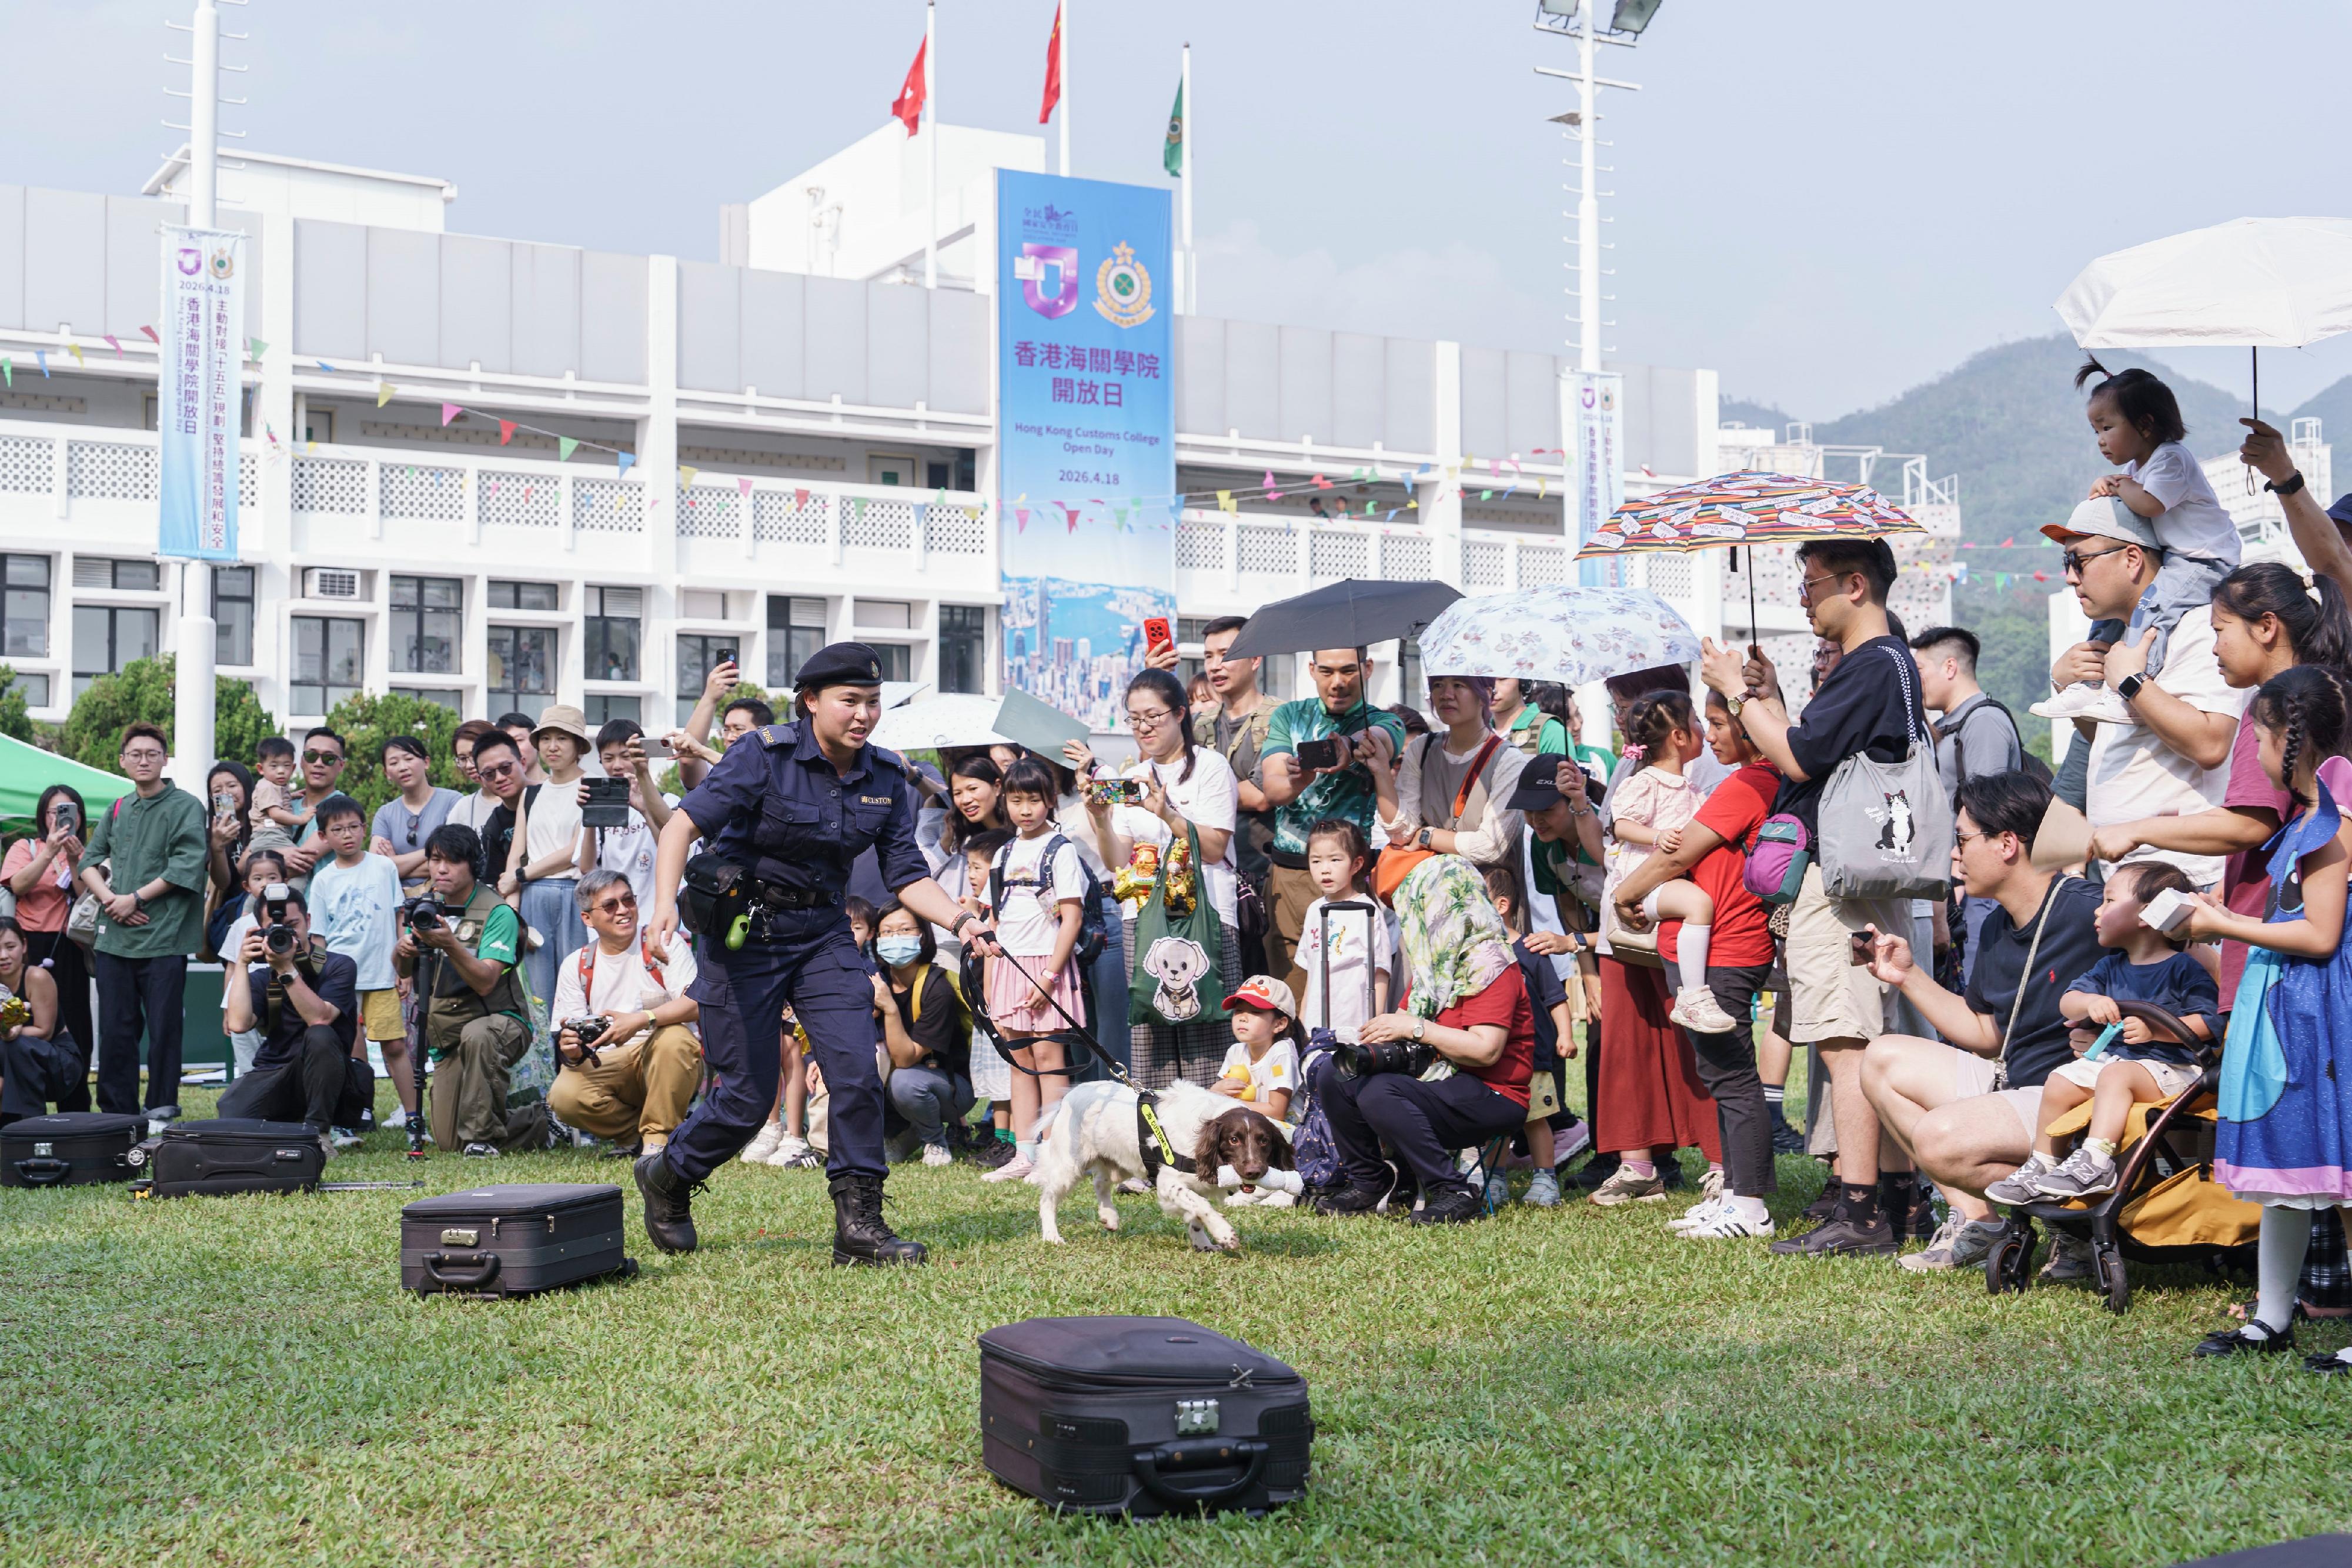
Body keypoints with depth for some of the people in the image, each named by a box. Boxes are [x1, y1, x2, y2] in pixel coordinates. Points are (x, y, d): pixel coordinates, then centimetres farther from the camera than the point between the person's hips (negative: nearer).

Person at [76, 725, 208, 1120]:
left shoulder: (185, 807, -1)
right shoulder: (118, 810, 17)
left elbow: (188, 867, -12)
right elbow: (89, 860, 15)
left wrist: (136, 899, -12)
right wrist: (108, 898, -4)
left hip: (163, 939, -5)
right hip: (114, 937, 5)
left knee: (163, 1029, -3)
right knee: (115, 1029, 7)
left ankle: (162, 1110, 6)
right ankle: (117, 1114, 14)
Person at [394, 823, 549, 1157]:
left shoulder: (497, 913, -14)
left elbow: (486, 982, -25)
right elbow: (402, 972, 4)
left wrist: (450, 945, -39)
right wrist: (403, 949, -19)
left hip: (499, 1021, -6)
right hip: (446, 1036, 6)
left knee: (476, 1036, -42)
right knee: (448, 1141, 1)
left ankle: (484, 1136, -25)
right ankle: (537, 1120, 26)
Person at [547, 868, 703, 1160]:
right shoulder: (576, 966, 7)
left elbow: (696, 1004, -15)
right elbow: (568, 1039, 3)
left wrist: (641, 1020, -30)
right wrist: (572, 1053, -22)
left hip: (667, 1067, -2)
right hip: (606, 1066, 2)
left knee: (674, 1038, -35)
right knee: (564, 1098, -28)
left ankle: (657, 1137, -16)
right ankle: (637, 1134, -1)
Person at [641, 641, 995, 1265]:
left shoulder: (886, 778, 0)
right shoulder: (765, 755, -15)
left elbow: (906, 875, 1)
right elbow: (683, 824, -22)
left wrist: (960, 921, -16)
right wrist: (665, 904, -37)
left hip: (823, 933, 4)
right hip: (744, 931, -4)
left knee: (857, 1073, -11)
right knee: (749, 1094, -1)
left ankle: (859, 1224, -1)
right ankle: (666, 1177, 28)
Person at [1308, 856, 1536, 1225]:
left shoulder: (1489, 963, -13)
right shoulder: (1435, 960, 16)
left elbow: (1486, 1050, -24)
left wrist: (1414, 1028, -19)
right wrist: (1386, 1030, -8)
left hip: (1493, 1096, -9)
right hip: (1440, 1080, 9)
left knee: (1379, 1092, -31)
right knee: (1332, 1073, -2)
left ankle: (1453, 1194, -21)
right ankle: (1367, 1183, 5)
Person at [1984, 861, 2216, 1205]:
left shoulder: (2184, 968, -6)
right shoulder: (2111, 967, 16)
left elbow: (2206, 1024, -14)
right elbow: (2067, 1002, 10)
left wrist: (2153, 1031, -23)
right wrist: (2089, 1002, -14)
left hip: (2166, 1067, -8)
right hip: (2110, 1056, 8)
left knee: (2115, 1075, -34)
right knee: (2059, 1081, -8)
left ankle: (2095, 1162, -41)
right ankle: (2042, 1165, 2)